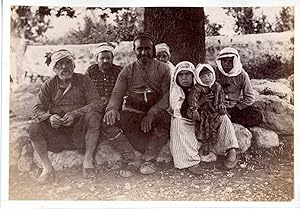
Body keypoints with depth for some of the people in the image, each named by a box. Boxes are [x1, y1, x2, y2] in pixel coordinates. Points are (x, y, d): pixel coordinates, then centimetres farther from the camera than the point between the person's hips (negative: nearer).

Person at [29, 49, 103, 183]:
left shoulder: (83, 80, 1)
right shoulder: (49, 85, 5)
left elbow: (96, 103, -9)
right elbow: (37, 110, 0)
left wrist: (75, 113, -24)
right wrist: (49, 117, -24)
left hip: (79, 127, -1)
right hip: (56, 129, 2)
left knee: (93, 117, -31)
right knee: (35, 129, -24)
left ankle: (88, 160, -17)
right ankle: (47, 167, -6)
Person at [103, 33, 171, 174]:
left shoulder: (163, 69, 7)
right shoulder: (127, 71, 13)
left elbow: (167, 95, -5)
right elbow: (117, 93, 3)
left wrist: (152, 113, -22)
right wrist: (112, 108, -22)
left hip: (157, 111, -1)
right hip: (133, 112, 1)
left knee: (167, 119, -34)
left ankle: (146, 158, -24)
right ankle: (151, 154, -22)